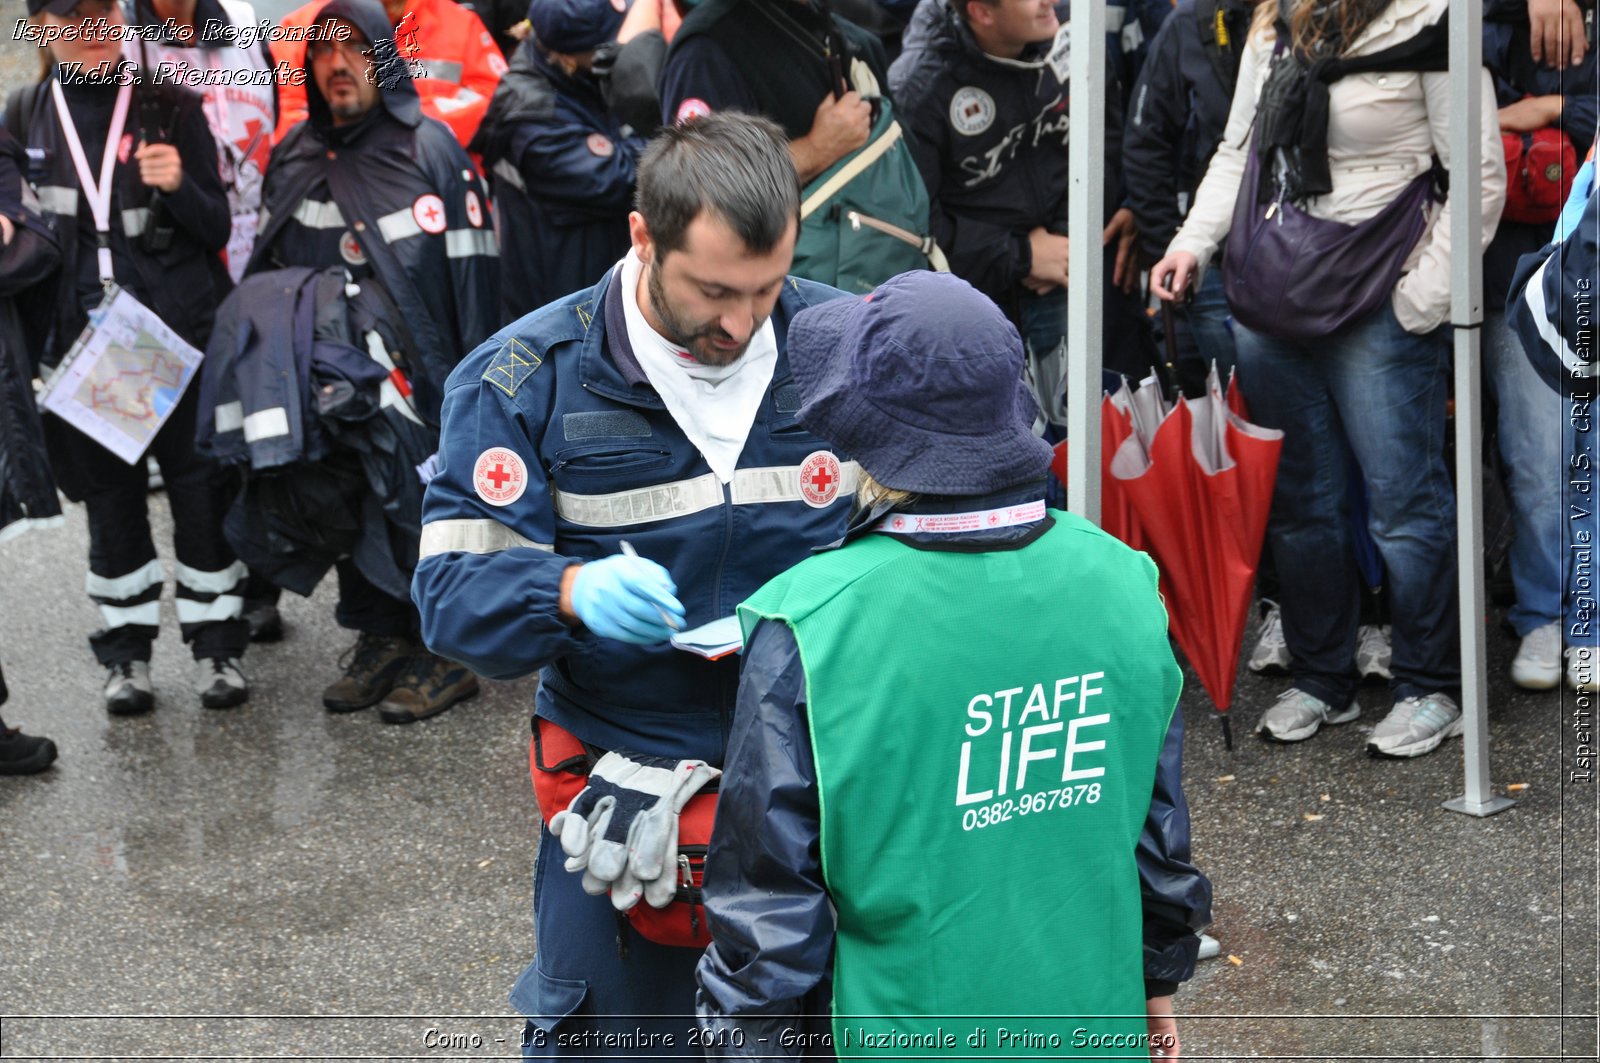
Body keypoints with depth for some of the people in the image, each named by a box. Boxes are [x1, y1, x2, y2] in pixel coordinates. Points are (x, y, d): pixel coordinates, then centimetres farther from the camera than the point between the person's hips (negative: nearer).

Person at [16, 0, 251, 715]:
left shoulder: (170, 108, 3)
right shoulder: (25, 117, 9)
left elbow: (217, 232, 2)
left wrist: (180, 187, -15)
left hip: (180, 328, -2)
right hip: (82, 336, 2)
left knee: (200, 485, 0)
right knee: (110, 494, 8)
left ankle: (217, 645, 11)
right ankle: (126, 651, 19)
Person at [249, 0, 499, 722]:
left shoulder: (428, 147, -7)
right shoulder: (293, 157, 10)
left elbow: (471, 268, -10)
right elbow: (270, 265, 20)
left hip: (417, 372, -6)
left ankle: (445, 653, 15)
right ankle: (383, 640, 27)